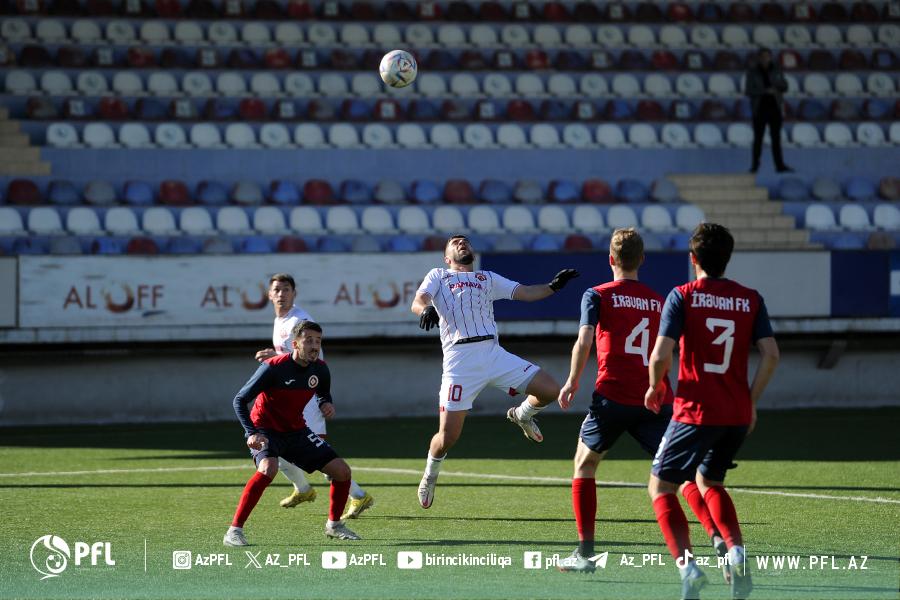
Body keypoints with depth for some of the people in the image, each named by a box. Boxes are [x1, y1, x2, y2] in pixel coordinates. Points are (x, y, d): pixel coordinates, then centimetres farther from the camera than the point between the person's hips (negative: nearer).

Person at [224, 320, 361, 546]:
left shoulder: (320, 369, -6)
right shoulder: (273, 368, -23)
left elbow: (324, 394, 17)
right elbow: (240, 400, -19)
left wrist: (327, 404, -8)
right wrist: (252, 433, -31)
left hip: (296, 431, 6)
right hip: (265, 430, -6)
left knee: (342, 471, 0)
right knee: (268, 468, -36)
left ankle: (334, 525, 24)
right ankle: (234, 531, -29)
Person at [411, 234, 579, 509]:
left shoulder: (488, 279, 26)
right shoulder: (438, 276, 17)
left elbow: (526, 293, 20)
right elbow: (417, 302, 1)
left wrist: (553, 286, 2)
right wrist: (426, 309, -23)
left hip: (493, 354, 3)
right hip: (459, 360, -3)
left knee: (550, 390, -8)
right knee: (448, 437, -9)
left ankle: (522, 415, 24)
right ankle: (430, 476, 22)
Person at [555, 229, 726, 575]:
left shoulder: (597, 296, 3)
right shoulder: (659, 302, 14)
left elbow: (584, 342, -9)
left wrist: (572, 382, 3)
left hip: (613, 396, -2)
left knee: (584, 464, 18)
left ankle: (585, 553, 13)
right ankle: (718, 537, -26)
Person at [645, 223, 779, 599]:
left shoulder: (682, 297, -7)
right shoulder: (751, 300, 5)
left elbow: (660, 355, -13)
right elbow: (771, 354, 0)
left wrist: (655, 386, 7)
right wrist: (751, 401, 11)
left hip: (695, 410, -5)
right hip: (738, 414, 5)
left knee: (661, 486, 9)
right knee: (708, 481, 26)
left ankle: (686, 564, -11)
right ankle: (736, 549, 1)